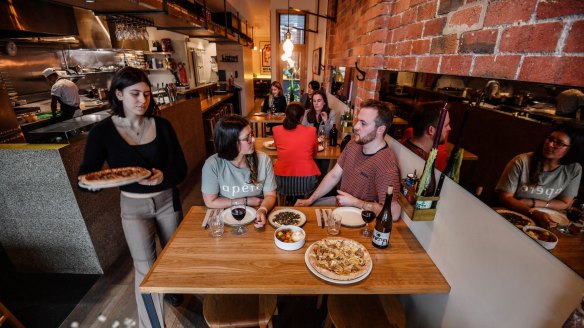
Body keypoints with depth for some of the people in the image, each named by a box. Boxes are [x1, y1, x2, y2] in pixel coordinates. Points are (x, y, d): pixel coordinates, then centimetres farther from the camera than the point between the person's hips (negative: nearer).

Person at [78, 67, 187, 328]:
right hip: (133, 207, -2)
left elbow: (181, 169, -7)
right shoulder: (102, 132, -10)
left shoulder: (161, 126, -7)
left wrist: (163, 176, -28)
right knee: (145, 269, -1)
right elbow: (86, 175, -8)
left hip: (167, 200, 2)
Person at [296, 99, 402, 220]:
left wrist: (354, 202, -22)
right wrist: (310, 200, 2)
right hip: (340, 202, 7)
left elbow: (393, 213, -34)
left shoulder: (387, 164, -31)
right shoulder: (353, 144, -5)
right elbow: (334, 176, 3)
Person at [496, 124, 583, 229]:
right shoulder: (522, 162, -15)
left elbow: (565, 204, 5)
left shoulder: (574, 170, -4)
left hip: (542, 221, 4)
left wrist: (532, 203, -11)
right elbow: (505, 197, -14)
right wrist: (534, 212, -27)